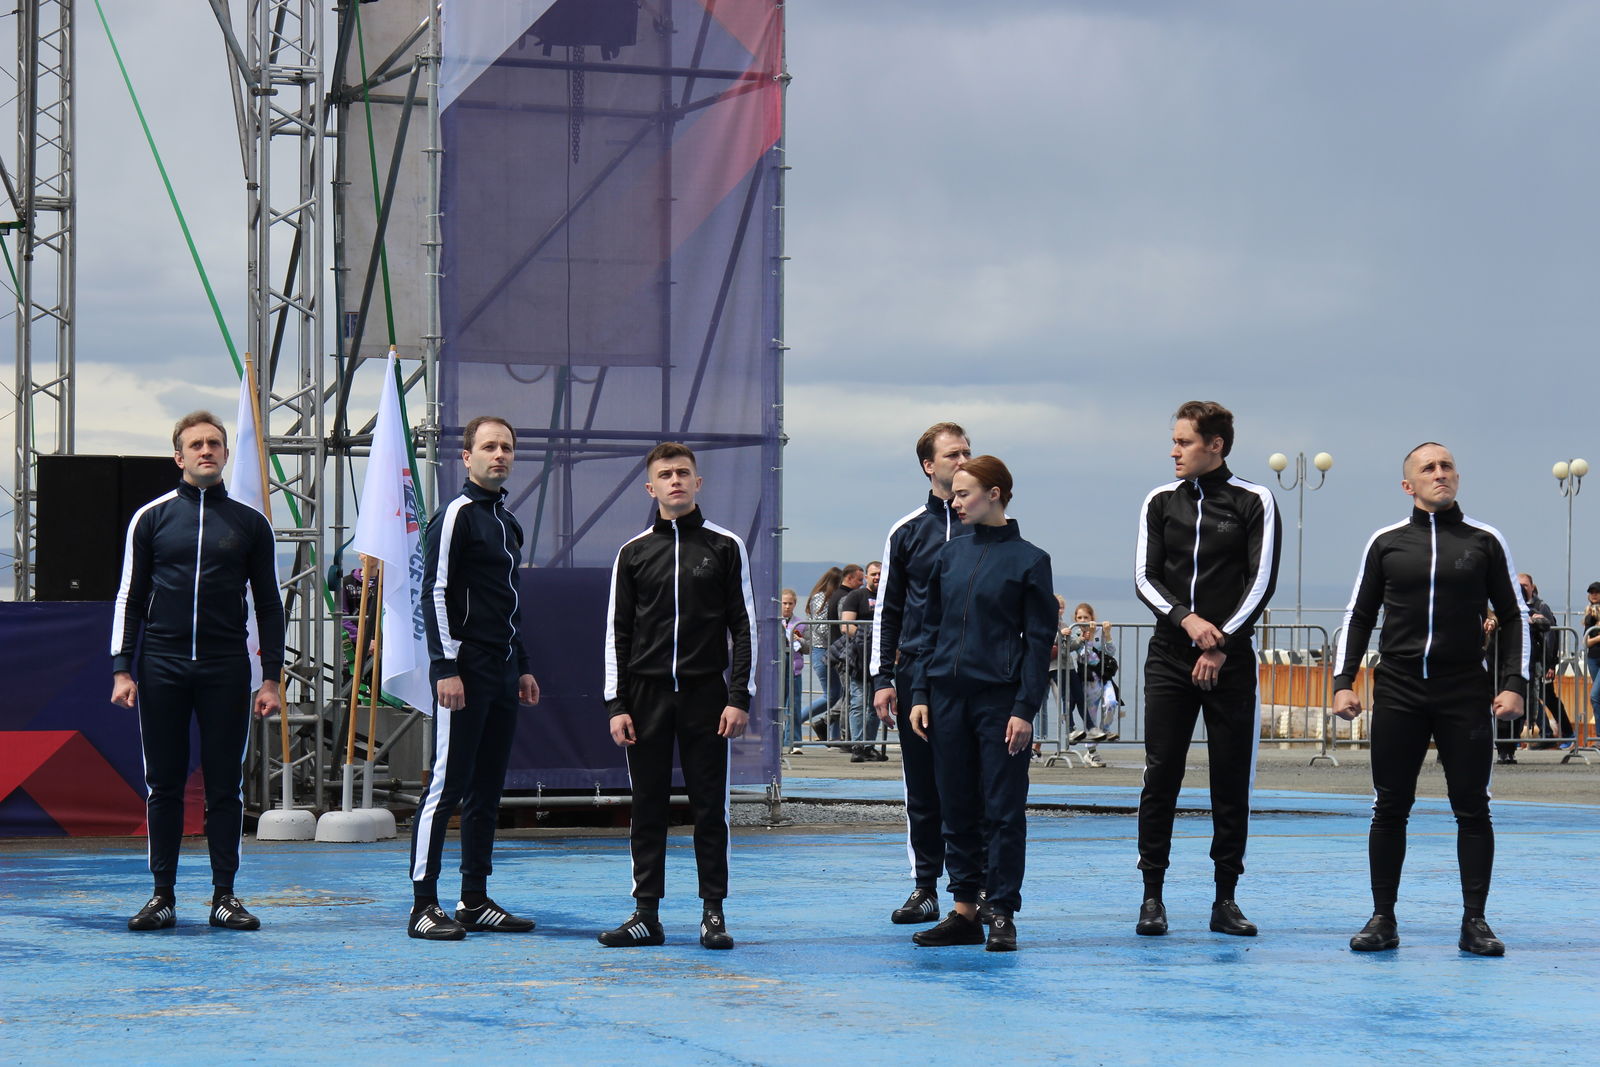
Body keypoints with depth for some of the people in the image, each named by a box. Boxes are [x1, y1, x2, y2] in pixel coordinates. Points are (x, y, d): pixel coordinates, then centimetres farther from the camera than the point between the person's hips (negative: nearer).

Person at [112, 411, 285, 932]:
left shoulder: (250, 524, 8)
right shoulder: (152, 518, 7)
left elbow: (268, 605, 10)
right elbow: (130, 597, 8)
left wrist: (271, 678, 4)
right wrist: (122, 669, -1)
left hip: (226, 669, 0)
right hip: (162, 667, 0)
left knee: (225, 785, 1)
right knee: (163, 784, 3)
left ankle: (224, 895, 7)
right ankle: (163, 895, 8)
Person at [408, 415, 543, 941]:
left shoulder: (506, 520, 19)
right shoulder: (457, 515, -7)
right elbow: (434, 595, -13)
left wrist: (523, 667, 21)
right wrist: (446, 669, -18)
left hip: (503, 672, 9)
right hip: (467, 670, -9)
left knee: (487, 790, 9)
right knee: (447, 786, -9)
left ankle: (475, 901, 13)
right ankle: (423, 905, -8)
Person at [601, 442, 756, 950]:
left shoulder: (725, 546, 5)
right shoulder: (634, 553, 8)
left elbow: (743, 626, 3)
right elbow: (617, 632, 9)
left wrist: (739, 697, -5)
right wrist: (616, 704, 1)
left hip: (706, 694, -1)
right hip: (647, 696, 1)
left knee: (709, 806, 0)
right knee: (648, 807, 3)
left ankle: (713, 912, 6)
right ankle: (646, 913, 7)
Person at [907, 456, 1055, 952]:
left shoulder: (1029, 560, -2)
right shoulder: (950, 554, 11)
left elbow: (1039, 641, -3)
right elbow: (932, 628, 15)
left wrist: (1025, 709, -10)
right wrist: (920, 693, 7)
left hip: (1000, 699, -5)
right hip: (949, 696, 5)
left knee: (1003, 809, -2)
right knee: (957, 808, 7)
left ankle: (1002, 914, 4)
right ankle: (964, 910, 12)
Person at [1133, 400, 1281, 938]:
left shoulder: (1253, 503, 2)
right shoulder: (1161, 501, 10)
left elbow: (1261, 582, -3)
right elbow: (1144, 577, 6)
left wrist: (1222, 645, -9)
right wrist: (1186, 619, -11)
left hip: (1230, 660, -2)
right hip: (1169, 657, 2)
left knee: (1232, 783, 1)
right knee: (1160, 778, -2)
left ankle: (1225, 901, 7)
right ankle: (1152, 897, 3)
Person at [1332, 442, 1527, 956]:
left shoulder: (1485, 542, 6)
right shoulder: (1387, 544, 8)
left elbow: (1513, 615, 8)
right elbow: (1359, 617, 11)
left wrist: (1513, 683, -3)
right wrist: (1343, 682, 1)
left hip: (1466, 695, -1)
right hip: (1398, 692, 1)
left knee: (1472, 809, -1)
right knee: (1390, 808, 2)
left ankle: (1474, 922, 5)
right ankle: (1383, 919, 8)